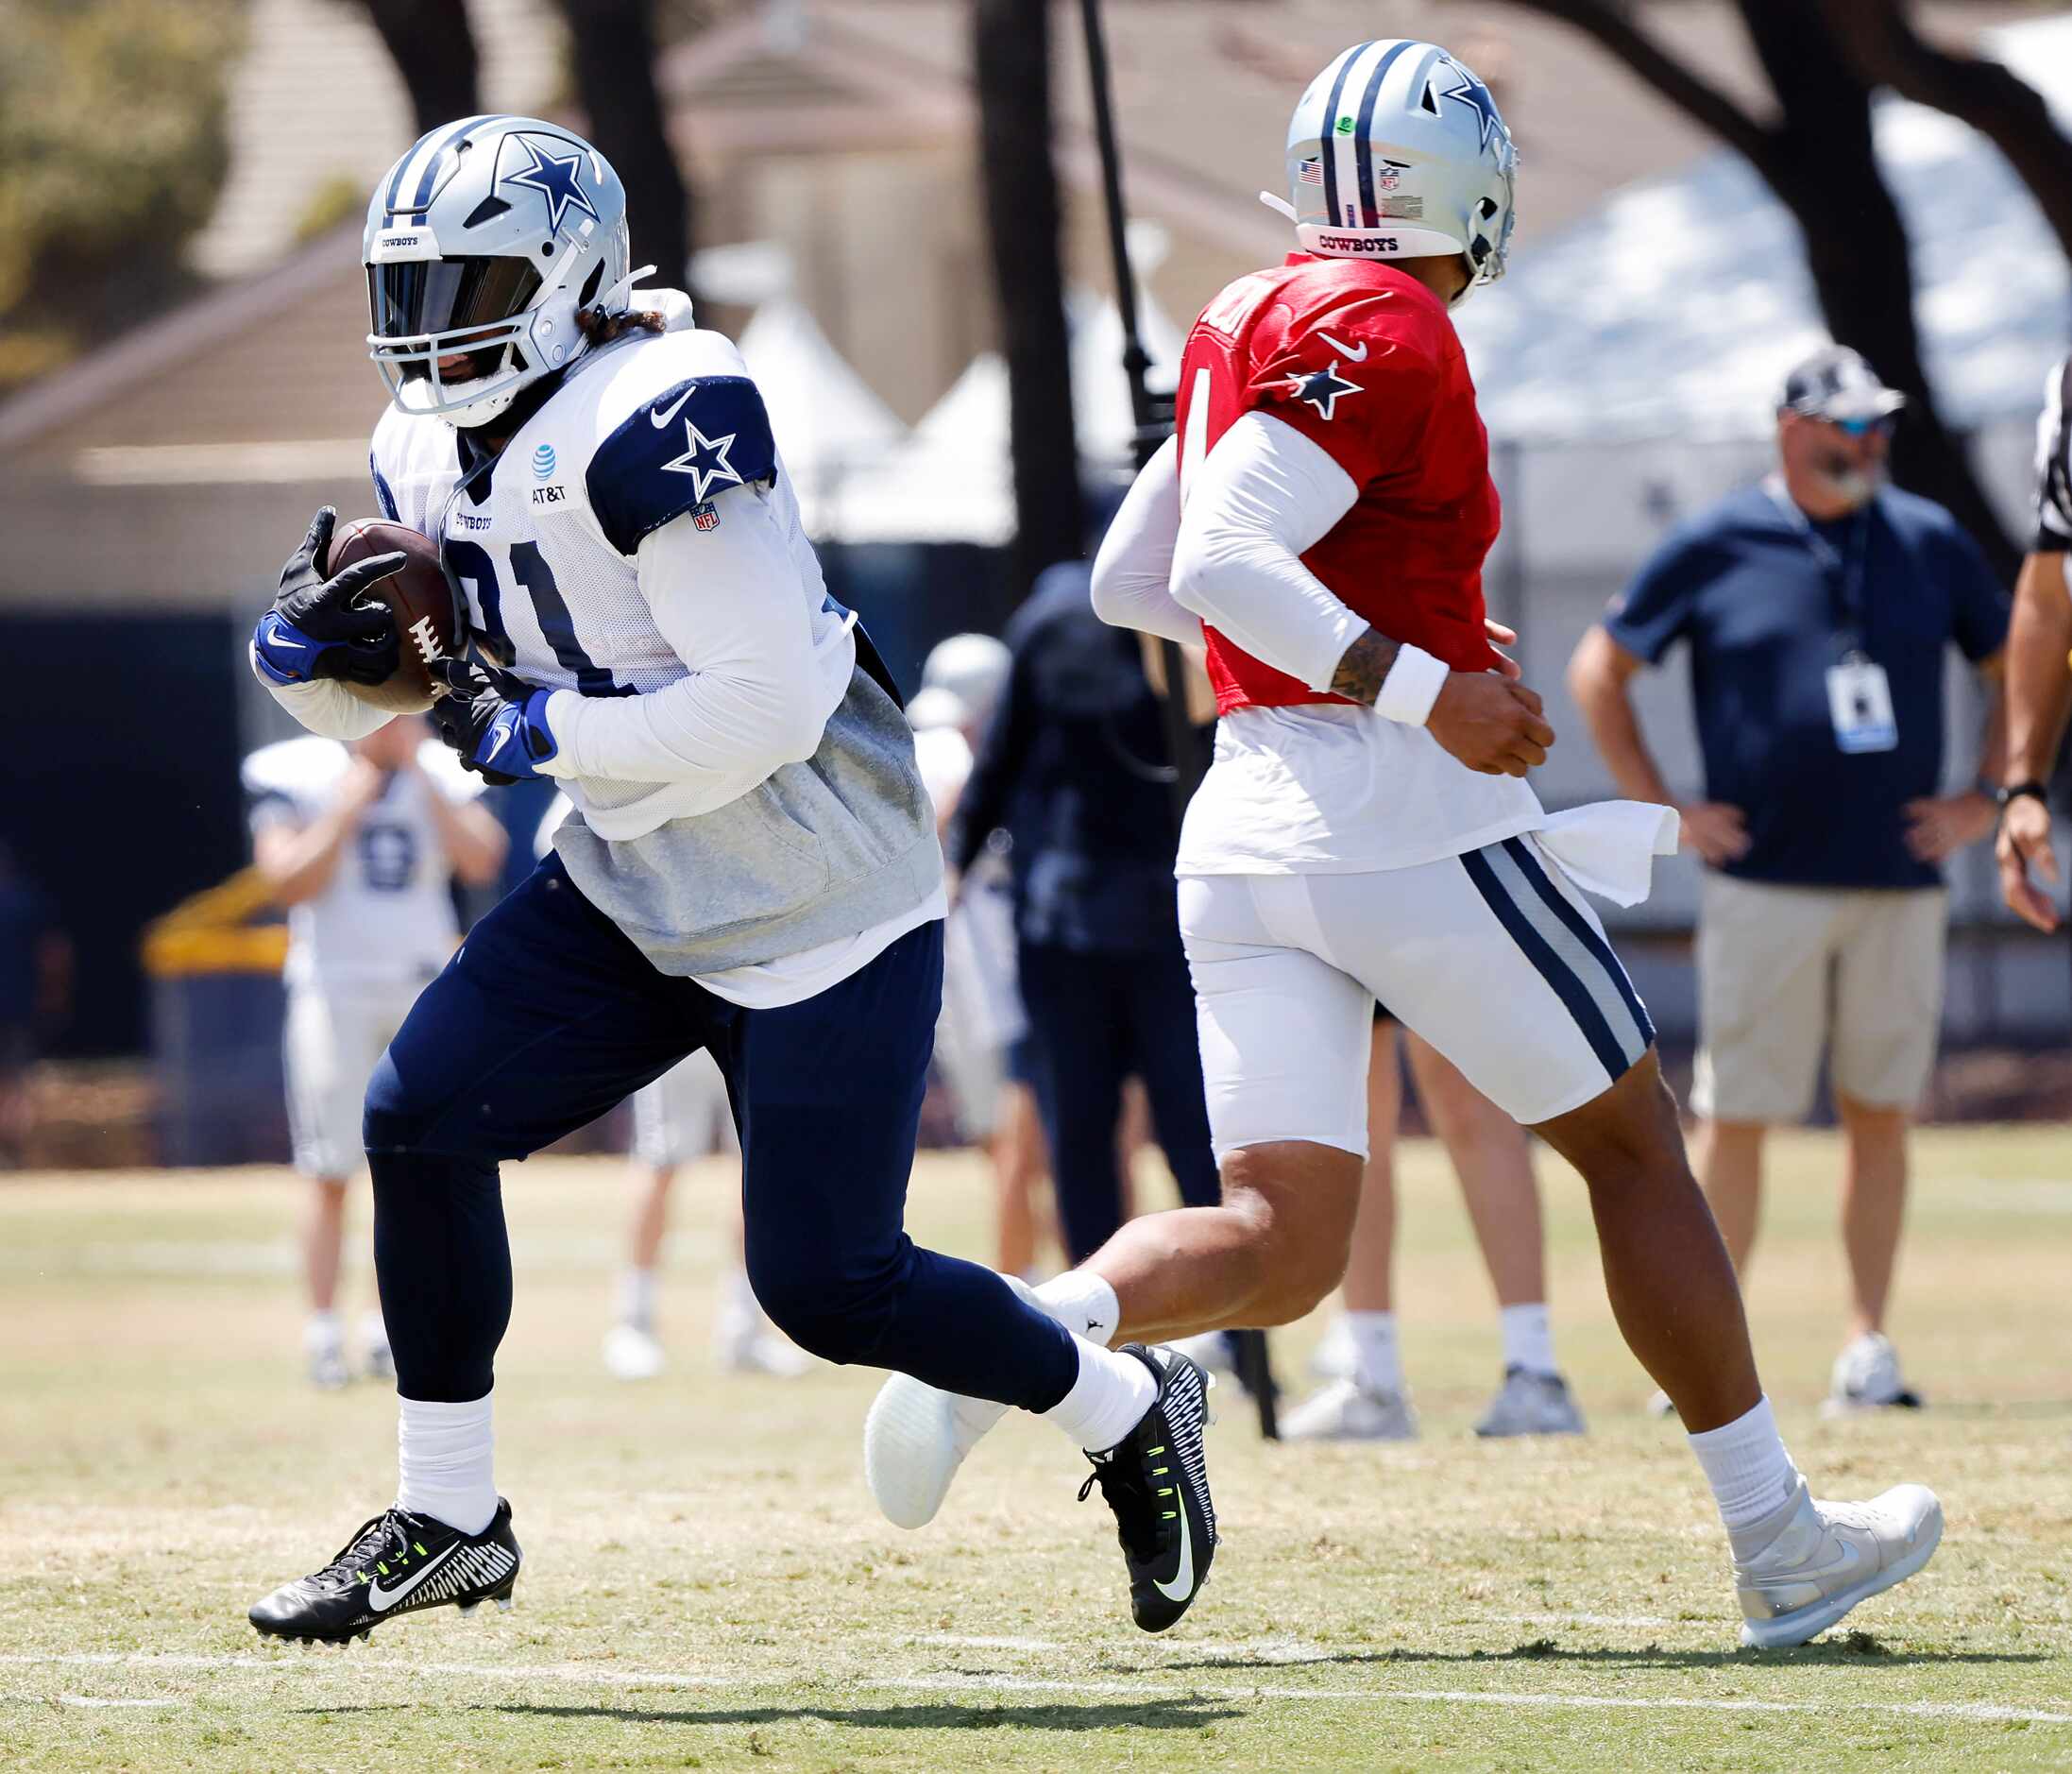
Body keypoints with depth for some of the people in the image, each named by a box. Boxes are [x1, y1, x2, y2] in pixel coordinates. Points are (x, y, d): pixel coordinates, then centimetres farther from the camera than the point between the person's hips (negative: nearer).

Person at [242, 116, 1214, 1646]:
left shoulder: (655, 422, -24)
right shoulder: (432, 453, 4)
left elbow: (764, 706, -29)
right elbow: (388, 701, 15)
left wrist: (537, 733, -22)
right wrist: (309, 646, -8)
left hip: (822, 910, -8)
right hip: (637, 891, 8)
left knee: (829, 1288, -6)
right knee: (422, 1120, -7)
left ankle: (1131, 1412, 20)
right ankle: (447, 1521, 5)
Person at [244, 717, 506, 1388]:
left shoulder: (445, 773, 4)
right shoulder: (295, 775, -4)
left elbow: (480, 861, -11)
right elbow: (290, 881, -13)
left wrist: (422, 777, -12)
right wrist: (350, 803, -15)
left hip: (425, 990, 3)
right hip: (333, 989, -3)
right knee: (330, 1174, -5)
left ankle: (389, 1326, 11)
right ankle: (322, 1329, -1)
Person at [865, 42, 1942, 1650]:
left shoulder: (1253, 321, 15)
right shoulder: (1387, 335, -12)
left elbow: (1126, 581, 23)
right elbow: (1223, 565, -22)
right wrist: (1419, 687, -24)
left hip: (1248, 831, 8)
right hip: (1406, 815, -8)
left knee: (1275, 1243, 1)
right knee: (1634, 1145, 9)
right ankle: (1779, 1545, 15)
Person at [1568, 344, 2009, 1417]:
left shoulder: (1931, 543, 9)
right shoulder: (1715, 547, 1)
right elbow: (1598, 672, 7)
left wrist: (1986, 802, 7)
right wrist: (1659, 811, 0)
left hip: (1901, 883, 3)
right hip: (1764, 884, -3)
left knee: (1881, 1115, 4)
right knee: (1736, 1116, -2)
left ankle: (1867, 1347, 8)